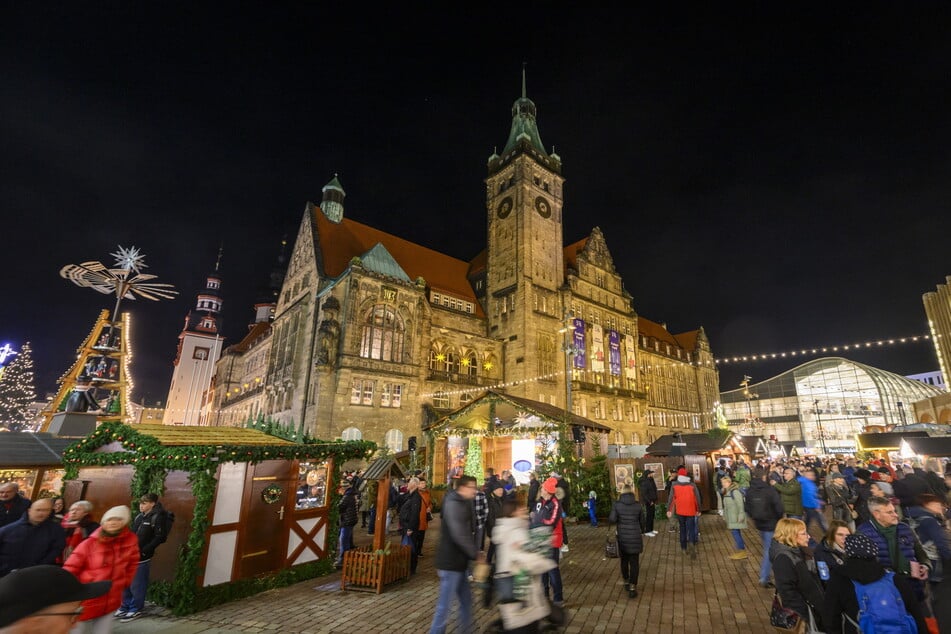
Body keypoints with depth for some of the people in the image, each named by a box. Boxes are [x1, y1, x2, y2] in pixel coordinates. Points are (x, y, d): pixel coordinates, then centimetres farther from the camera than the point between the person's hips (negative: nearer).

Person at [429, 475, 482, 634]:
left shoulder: (463, 504, 11)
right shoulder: (453, 504, -21)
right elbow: (459, 535, -28)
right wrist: (475, 554, -19)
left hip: (457, 561, 10)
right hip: (450, 562, -10)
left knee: (466, 598, 20)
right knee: (444, 604, 0)